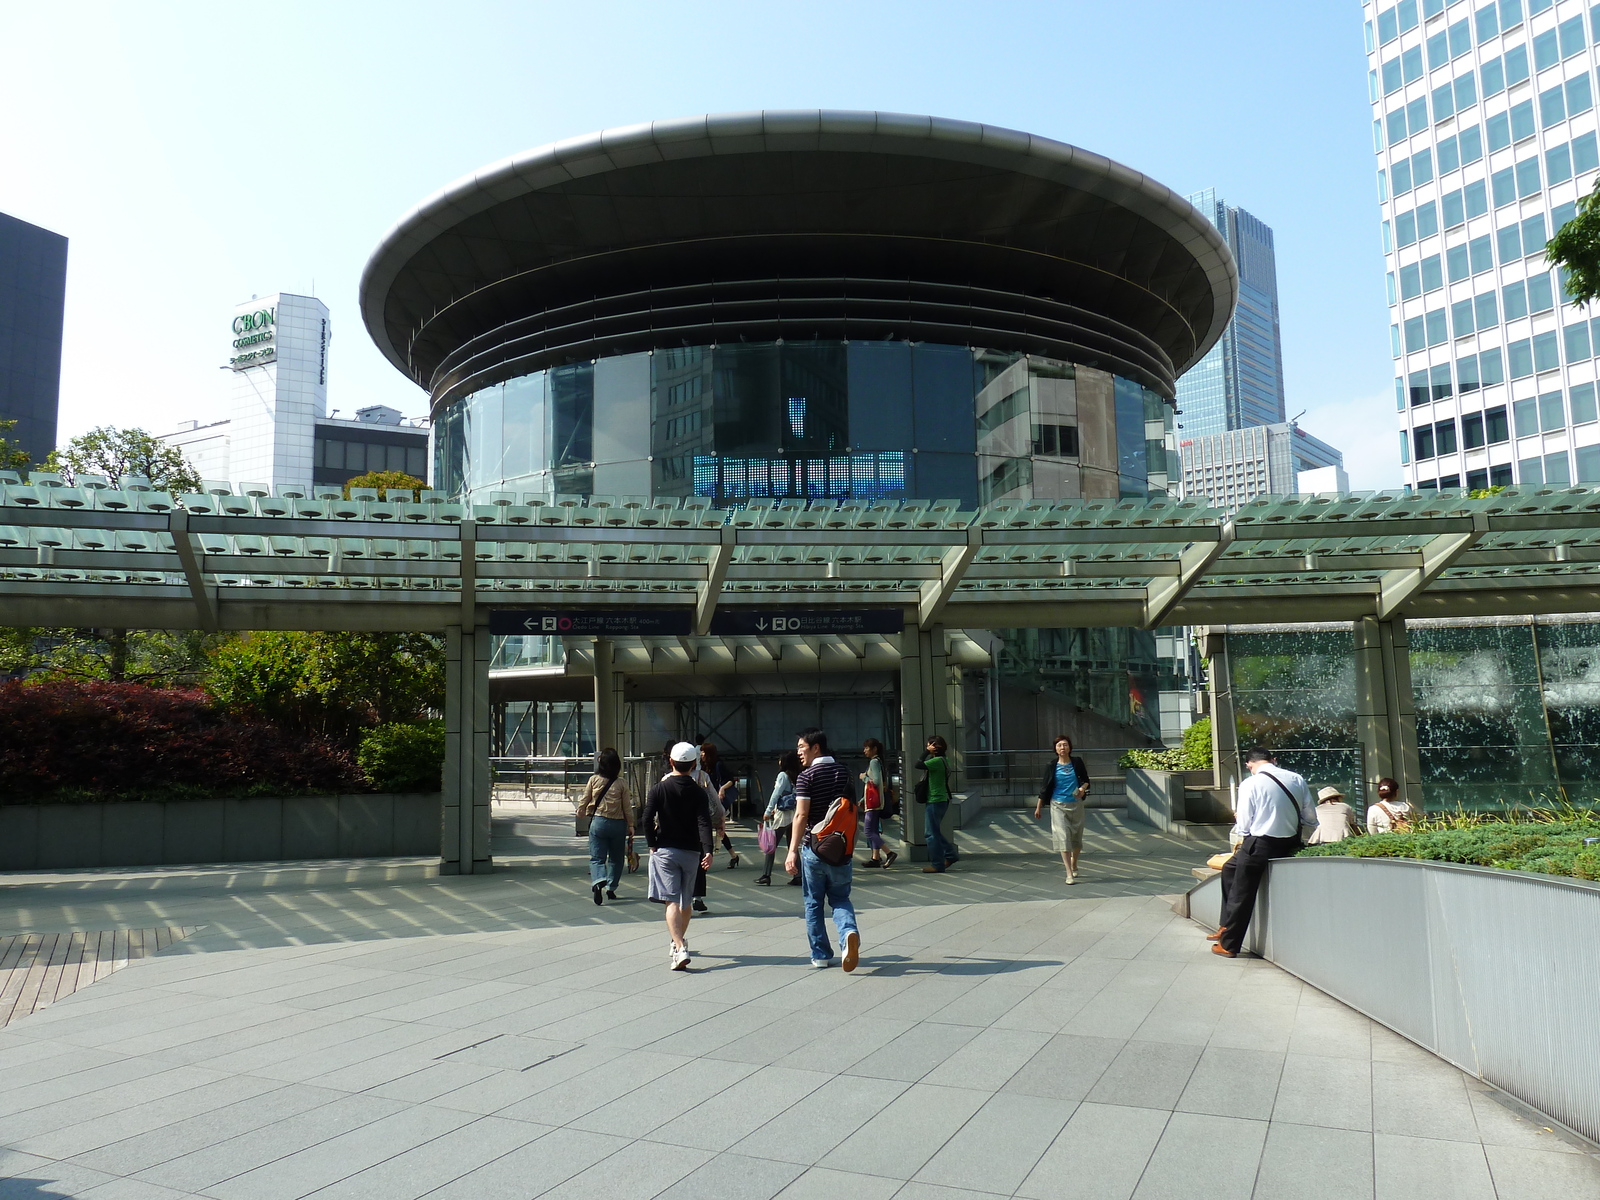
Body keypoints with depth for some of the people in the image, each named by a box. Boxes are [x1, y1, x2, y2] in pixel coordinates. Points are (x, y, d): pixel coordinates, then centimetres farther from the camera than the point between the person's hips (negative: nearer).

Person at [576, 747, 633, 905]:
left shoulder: (593, 780, -5)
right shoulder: (622, 783, -6)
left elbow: (584, 801, 4)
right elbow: (627, 807, -2)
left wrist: (580, 813, 25)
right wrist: (631, 826, 9)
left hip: (598, 822, 0)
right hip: (618, 823, 0)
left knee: (597, 858, 3)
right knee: (616, 858, 17)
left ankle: (598, 882, -22)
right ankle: (611, 888, 18)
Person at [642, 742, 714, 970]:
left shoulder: (659, 789, -4)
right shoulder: (698, 792, -2)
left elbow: (647, 819, -11)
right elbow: (704, 823, -13)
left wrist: (653, 845, 1)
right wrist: (708, 850, -20)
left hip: (665, 850, -2)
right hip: (691, 852, 2)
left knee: (672, 901, -8)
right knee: (685, 902, 18)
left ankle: (680, 949, -22)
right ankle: (679, 941, 36)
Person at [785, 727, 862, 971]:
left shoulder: (806, 776, -10)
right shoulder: (844, 773, 7)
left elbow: (801, 816, -16)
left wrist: (793, 851, -15)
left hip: (813, 848, -4)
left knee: (813, 903, 10)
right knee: (840, 898, 11)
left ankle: (821, 955, 15)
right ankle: (849, 932, -17)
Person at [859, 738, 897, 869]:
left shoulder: (874, 762, -13)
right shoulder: (878, 761, 17)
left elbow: (876, 781, -23)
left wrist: (864, 777, -6)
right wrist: (863, 799, 22)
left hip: (873, 802, -10)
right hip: (875, 801, 10)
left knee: (870, 831, -11)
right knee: (874, 830, 10)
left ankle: (889, 853, -16)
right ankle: (876, 858, 11)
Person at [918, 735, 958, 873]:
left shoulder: (937, 761, -18)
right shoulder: (943, 760, 12)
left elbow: (918, 765, -22)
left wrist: (927, 751, -14)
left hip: (935, 801, -10)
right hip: (941, 800, 10)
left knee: (932, 833, -3)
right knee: (935, 832, 18)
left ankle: (937, 865, 1)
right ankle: (951, 855, 20)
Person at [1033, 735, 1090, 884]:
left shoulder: (1077, 762, 0)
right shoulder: (1053, 766, -1)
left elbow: (1086, 780, 8)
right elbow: (1045, 787, 5)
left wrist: (1083, 788, -16)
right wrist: (1039, 807, 7)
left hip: (1076, 804, 2)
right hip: (1058, 805, -2)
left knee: (1076, 837, 14)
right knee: (1063, 837, -10)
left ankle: (1073, 864, 41)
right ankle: (1069, 874, -9)